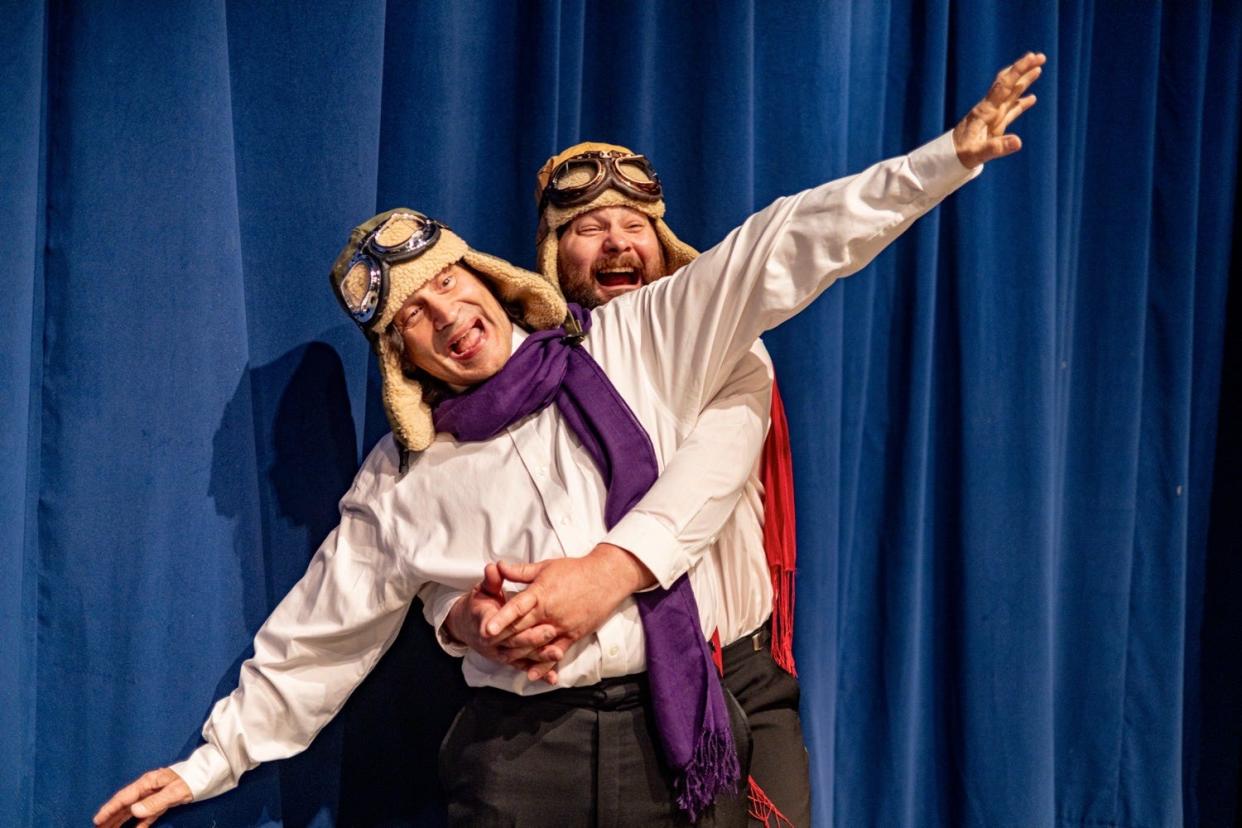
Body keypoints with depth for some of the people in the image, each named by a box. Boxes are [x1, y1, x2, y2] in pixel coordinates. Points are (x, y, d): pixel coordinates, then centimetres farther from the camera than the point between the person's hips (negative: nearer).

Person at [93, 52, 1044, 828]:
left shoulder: (628, 348, 1)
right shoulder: (401, 480, 5)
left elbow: (783, 252, -3)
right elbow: (319, 637, 14)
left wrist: (947, 156, -8)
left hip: (672, 737, 0)